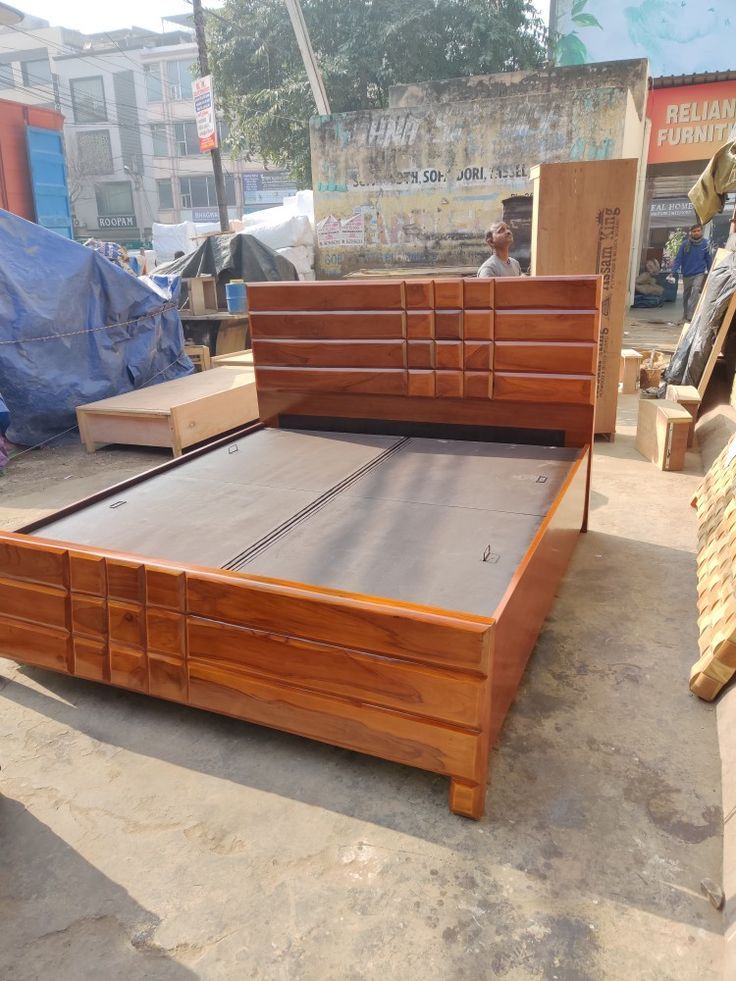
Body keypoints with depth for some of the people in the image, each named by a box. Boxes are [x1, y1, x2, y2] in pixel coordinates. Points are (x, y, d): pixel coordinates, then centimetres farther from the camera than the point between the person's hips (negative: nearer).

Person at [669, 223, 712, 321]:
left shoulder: (706, 244, -6)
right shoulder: (685, 244, -7)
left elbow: (709, 260, 2)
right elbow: (678, 259, -7)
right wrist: (672, 272, -17)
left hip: (699, 274, -2)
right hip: (686, 274, 2)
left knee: (695, 291, -23)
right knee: (686, 296, 15)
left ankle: (691, 315, -25)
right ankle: (685, 315, 33)